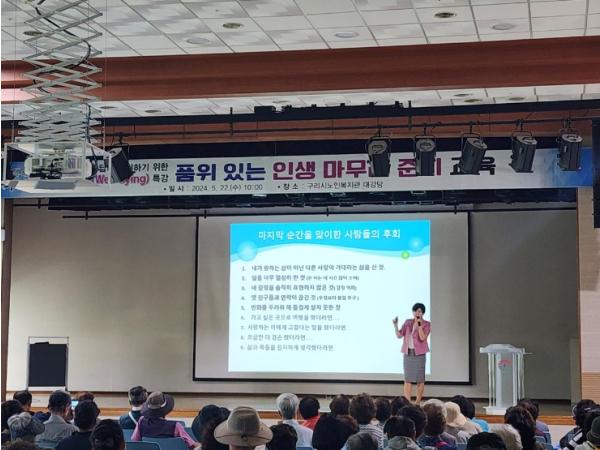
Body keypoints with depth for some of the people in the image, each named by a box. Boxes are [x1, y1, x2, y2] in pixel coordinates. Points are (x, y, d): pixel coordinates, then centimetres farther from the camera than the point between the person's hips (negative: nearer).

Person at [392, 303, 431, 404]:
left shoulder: (426, 324, -2)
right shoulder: (407, 322, 9)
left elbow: (423, 338, -15)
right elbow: (399, 336, 4)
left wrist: (419, 325, -21)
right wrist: (395, 325, -10)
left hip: (419, 353, -3)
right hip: (408, 353, 3)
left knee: (420, 379, -2)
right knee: (408, 379, 2)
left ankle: (417, 403, 5)